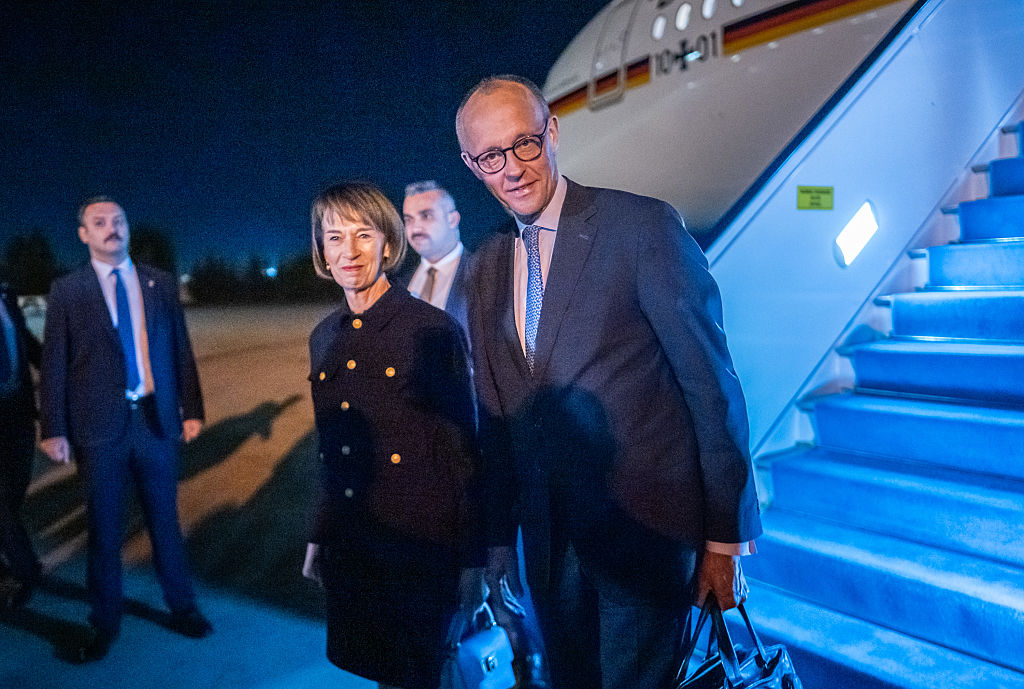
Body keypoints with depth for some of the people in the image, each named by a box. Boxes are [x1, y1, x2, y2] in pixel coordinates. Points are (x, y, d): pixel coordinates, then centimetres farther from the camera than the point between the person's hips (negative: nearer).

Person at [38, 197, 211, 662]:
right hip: (99, 427, -1)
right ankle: (104, 623, 27)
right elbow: (53, 364, -1)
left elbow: (181, 351, 6)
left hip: (157, 420, 1)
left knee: (165, 521, 13)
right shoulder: (66, 291, 0)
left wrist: (192, 410, 4)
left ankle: (181, 607, 29)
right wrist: (53, 429, -5)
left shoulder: (161, 284, 5)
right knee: (104, 531, 10)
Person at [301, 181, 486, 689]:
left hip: (417, 547, -5)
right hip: (348, 547, 6)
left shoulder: (434, 331, -12)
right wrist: (319, 536, 16)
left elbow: (463, 452, -10)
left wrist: (472, 558, -9)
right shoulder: (324, 338, 7)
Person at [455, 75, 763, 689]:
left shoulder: (643, 227, -11)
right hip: (549, 539, 6)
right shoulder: (486, 267, 7)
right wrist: (498, 538, 13)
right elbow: (496, 415, 11)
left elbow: (711, 385, -11)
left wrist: (726, 537, -9)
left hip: (646, 528, -5)